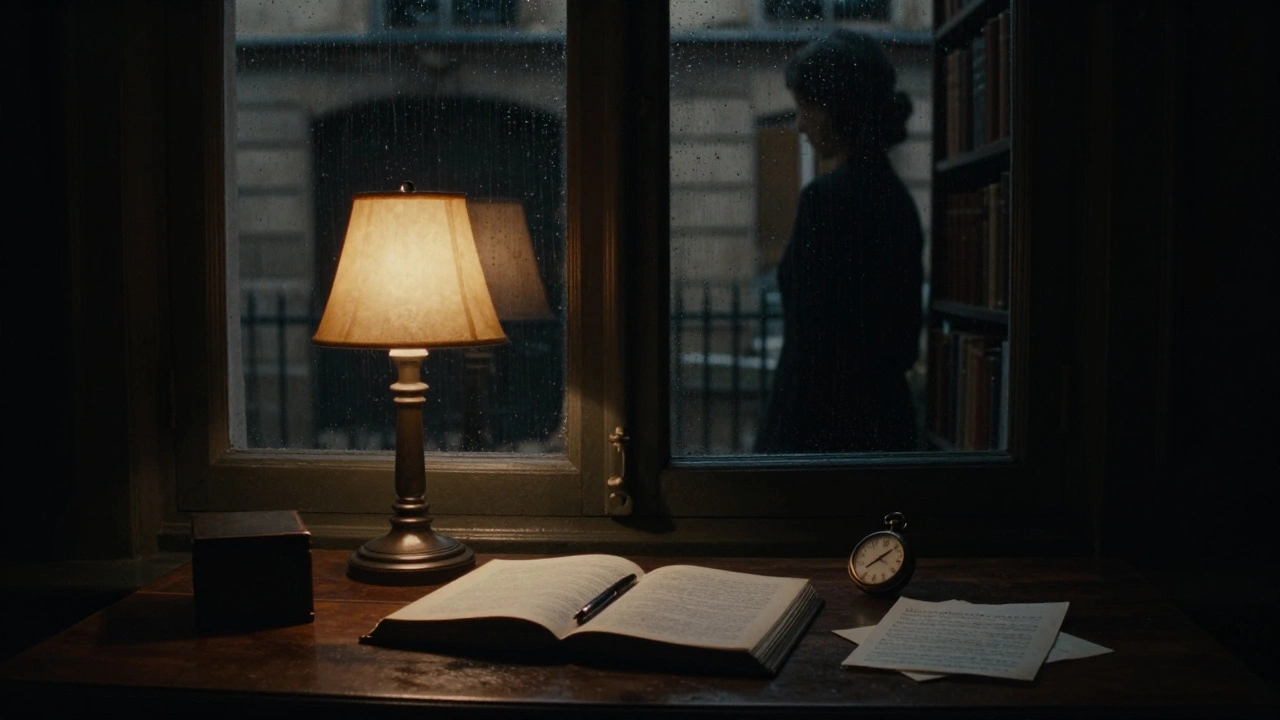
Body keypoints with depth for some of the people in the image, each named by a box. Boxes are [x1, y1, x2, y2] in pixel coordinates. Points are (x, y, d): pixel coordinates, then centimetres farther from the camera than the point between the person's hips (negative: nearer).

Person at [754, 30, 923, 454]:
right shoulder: (897, 196, 11)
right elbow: (907, 343, 15)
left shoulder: (826, 197, -16)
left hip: (825, 431, -9)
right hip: (888, 417, 9)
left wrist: (776, 444, -15)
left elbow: (811, 345, -19)